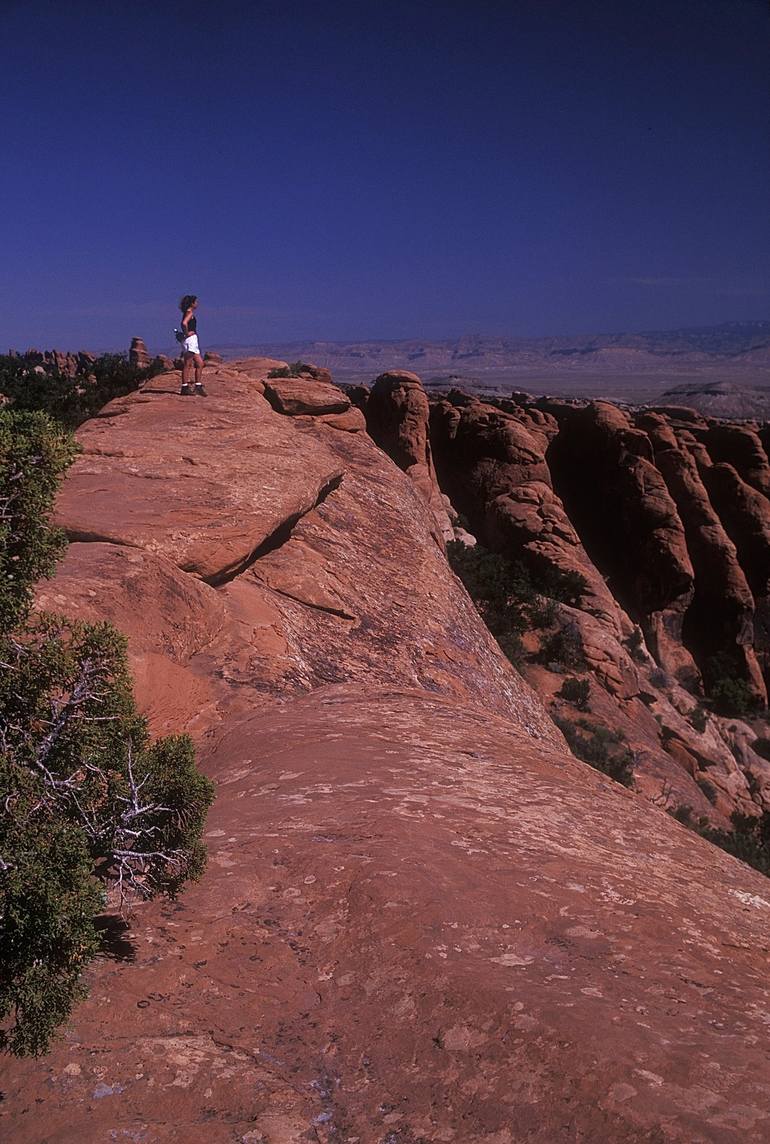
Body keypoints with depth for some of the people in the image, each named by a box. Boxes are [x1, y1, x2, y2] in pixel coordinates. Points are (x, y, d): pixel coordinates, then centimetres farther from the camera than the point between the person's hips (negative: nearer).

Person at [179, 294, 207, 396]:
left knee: (200, 363, 9)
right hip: (190, 339, -10)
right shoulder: (190, 312, -11)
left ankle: (198, 387, 10)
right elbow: (184, 323, -29)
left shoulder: (188, 313, 18)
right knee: (187, 365, -6)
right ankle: (185, 388, -4)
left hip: (193, 341, 10)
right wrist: (187, 333, -17)